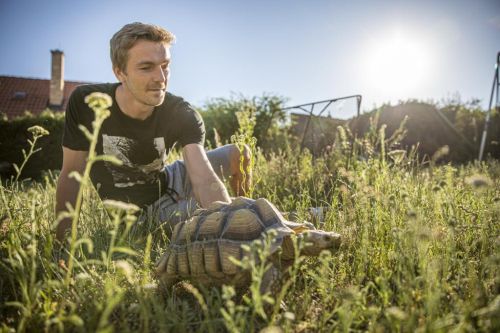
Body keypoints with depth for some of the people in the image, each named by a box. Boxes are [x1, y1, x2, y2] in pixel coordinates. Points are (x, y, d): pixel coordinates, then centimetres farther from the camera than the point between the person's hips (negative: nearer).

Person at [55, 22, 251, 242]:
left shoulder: (182, 115, -22)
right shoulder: (85, 102, -24)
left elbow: (204, 180, -35)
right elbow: (71, 174, -14)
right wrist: (61, 241, -14)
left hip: (170, 185, 2)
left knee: (239, 154, -10)